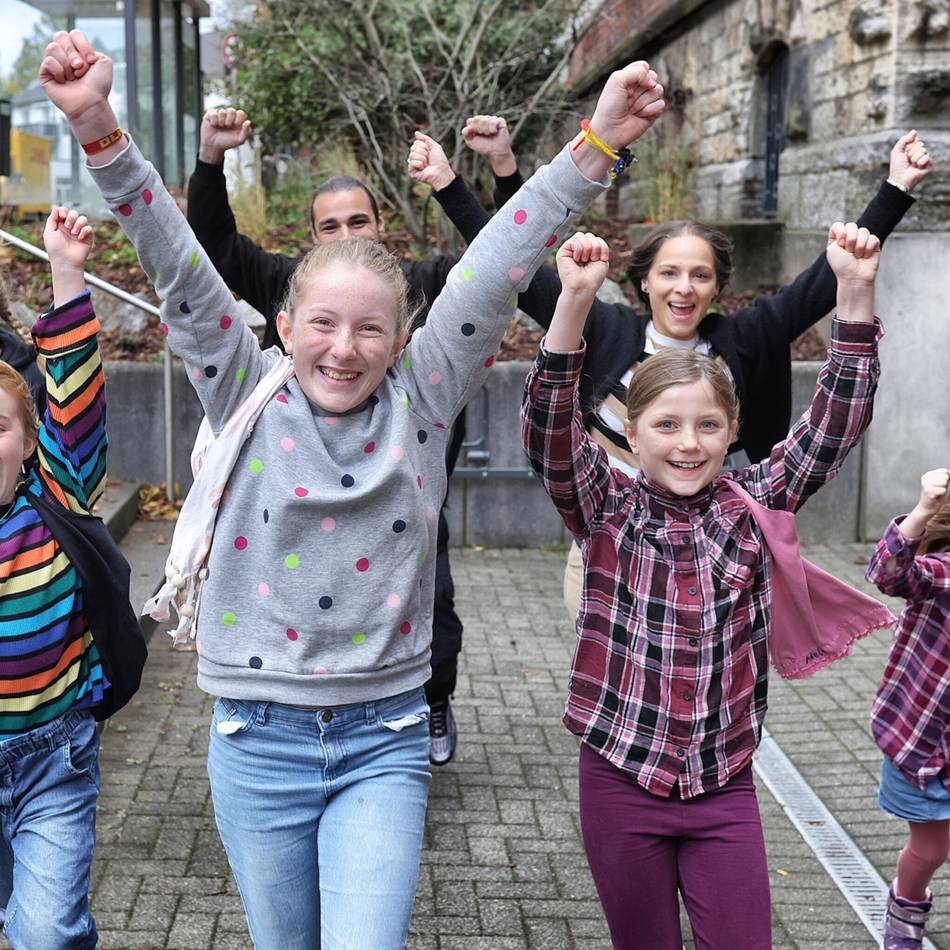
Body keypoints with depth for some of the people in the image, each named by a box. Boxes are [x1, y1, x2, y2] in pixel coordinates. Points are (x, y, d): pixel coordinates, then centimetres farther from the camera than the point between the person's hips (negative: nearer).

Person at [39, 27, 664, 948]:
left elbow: (495, 270, -10)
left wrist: (592, 149, -15)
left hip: (383, 743, -1)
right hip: (257, 742, 1)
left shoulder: (418, 406, -3)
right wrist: (98, 131, -21)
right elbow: (177, 265, -11)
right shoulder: (249, 401, -2)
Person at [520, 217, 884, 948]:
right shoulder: (607, 509, -6)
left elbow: (834, 427, -8)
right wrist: (575, 302, -35)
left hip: (725, 786, 1)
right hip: (622, 780, -1)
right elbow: (549, 429, -21)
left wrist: (856, 294, -19)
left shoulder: (753, 505, -1)